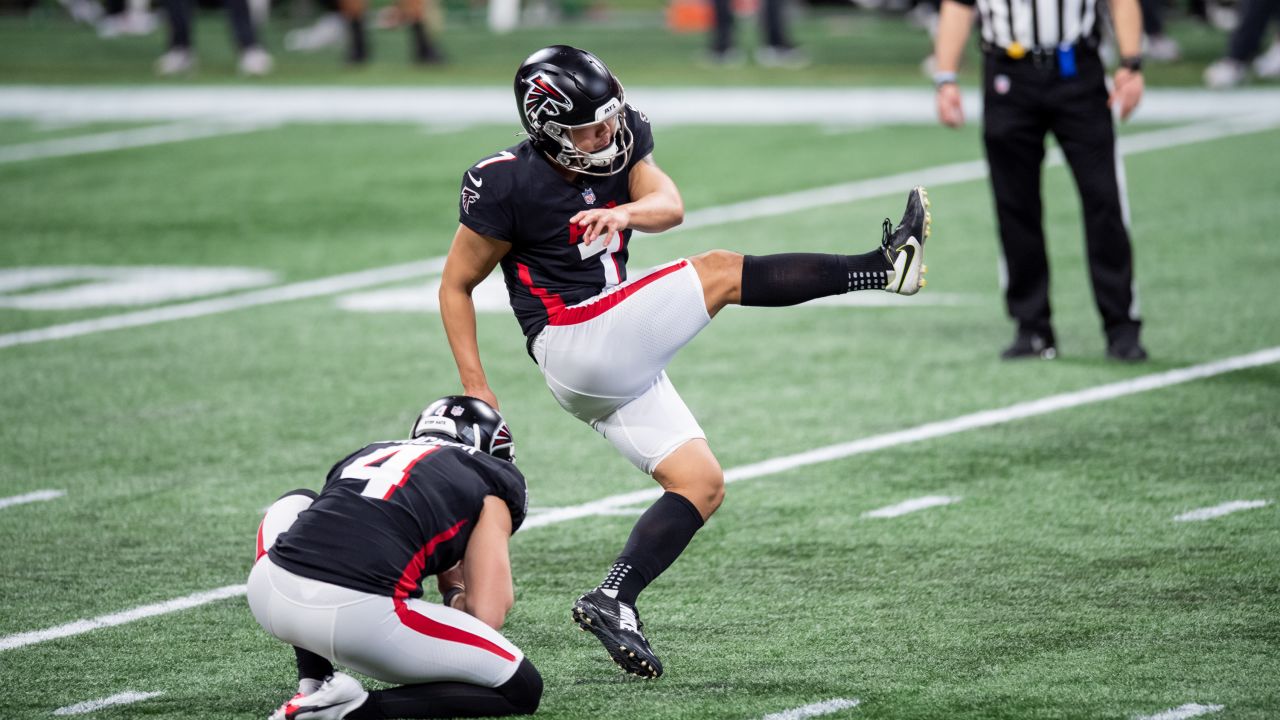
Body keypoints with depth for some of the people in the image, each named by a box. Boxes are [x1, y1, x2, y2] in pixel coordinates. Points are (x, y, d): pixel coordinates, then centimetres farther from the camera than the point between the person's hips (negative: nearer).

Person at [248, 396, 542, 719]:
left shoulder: (369, 453, 33)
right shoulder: (491, 485, 19)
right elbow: (485, 617, 10)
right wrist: (457, 597, 33)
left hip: (270, 595, 5)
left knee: (293, 507, 40)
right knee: (522, 690, 12)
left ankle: (314, 683, 25)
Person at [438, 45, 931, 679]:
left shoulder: (619, 148, 4)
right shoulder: (508, 186, -13)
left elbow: (669, 206, -13)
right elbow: (456, 286, -4)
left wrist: (624, 211, -36)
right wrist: (475, 388, -7)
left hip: (620, 364, 8)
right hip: (575, 340, -8)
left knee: (701, 485, 1)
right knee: (719, 273, -13)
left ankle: (611, 601, -4)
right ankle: (881, 268, -14)